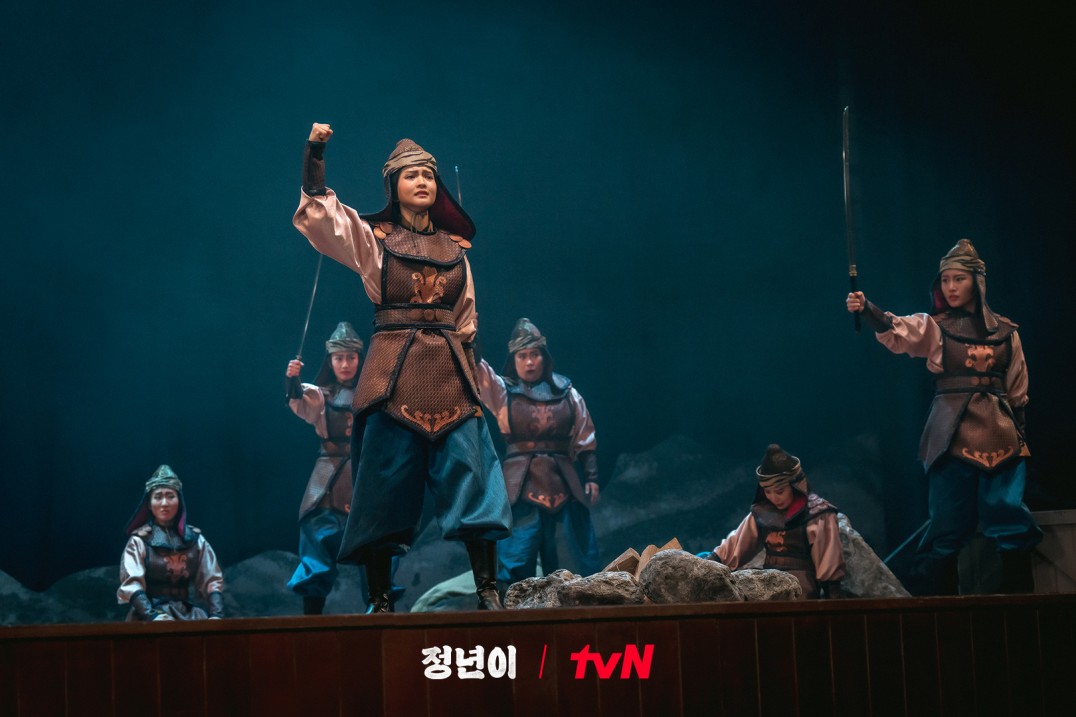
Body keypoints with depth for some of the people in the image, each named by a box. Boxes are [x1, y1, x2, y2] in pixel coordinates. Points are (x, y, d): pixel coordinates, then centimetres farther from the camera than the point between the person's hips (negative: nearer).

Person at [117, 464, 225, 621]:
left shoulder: (195, 539, 13)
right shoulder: (139, 540, 4)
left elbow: (212, 581, 8)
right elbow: (131, 584, -8)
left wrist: (217, 615, -12)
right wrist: (153, 616, -25)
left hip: (187, 614, 3)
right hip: (150, 612, -3)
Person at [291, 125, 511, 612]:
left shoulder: (456, 247, 16)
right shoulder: (372, 238, 7)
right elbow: (317, 213, -6)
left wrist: (472, 378, 16)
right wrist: (315, 152, -14)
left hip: (450, 374, 3)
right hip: (393, 374, -3)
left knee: (471, 476, -5)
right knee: (386, 484, -3)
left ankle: (487, 591, -2)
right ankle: (380, 599, 2)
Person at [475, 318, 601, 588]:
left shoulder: (566, 392, 10)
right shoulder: (502, 391, 6)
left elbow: (585, 438, 13)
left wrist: (591, 477, 6)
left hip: (564, 487, 2)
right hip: (521, 487, -2)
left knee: (574, 568, 3)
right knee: (516, 566, -7)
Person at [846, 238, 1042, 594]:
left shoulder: (1005, 331, 10)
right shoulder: (933, 327, 3)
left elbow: (1017, 390, 15)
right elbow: (896, 331, -17)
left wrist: (1020, 432, 11)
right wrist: (866, 309, -35)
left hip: (1000, 436, 2)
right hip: (954, 436, -1)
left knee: (1010, 518, -4)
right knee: (949, 524, -2)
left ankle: (1019, 595, 3)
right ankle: (942, 598, 6)